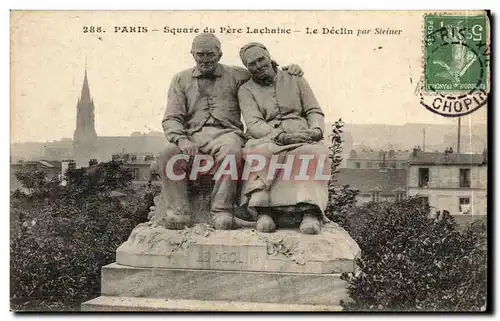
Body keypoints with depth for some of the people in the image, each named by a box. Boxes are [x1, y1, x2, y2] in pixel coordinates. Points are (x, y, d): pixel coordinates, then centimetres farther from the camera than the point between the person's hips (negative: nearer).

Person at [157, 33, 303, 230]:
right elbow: (172, 118, 10)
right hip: (192, 134, 1)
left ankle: (222, 210, -29)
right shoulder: (181, 80, 20)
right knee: (167, 156, -30)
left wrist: (289, 69, 8)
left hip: (225, 132, -1)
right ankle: (178, 213, -25)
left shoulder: (235, 76, 19)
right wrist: (181, 140, -10)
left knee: (231, 153, -38)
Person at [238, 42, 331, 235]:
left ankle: (310, 211, -45)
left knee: (315, 152, -36)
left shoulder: (295, 80, 20)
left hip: (302, 135, 1)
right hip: (267, 138, -1)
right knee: (259, 152, -39)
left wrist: (316, 129, -9)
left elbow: (315, 111, 16)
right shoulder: (246, 90, 14)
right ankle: (264, 211, -42)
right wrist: (281, 136, -20)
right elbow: (253, 124, -2)